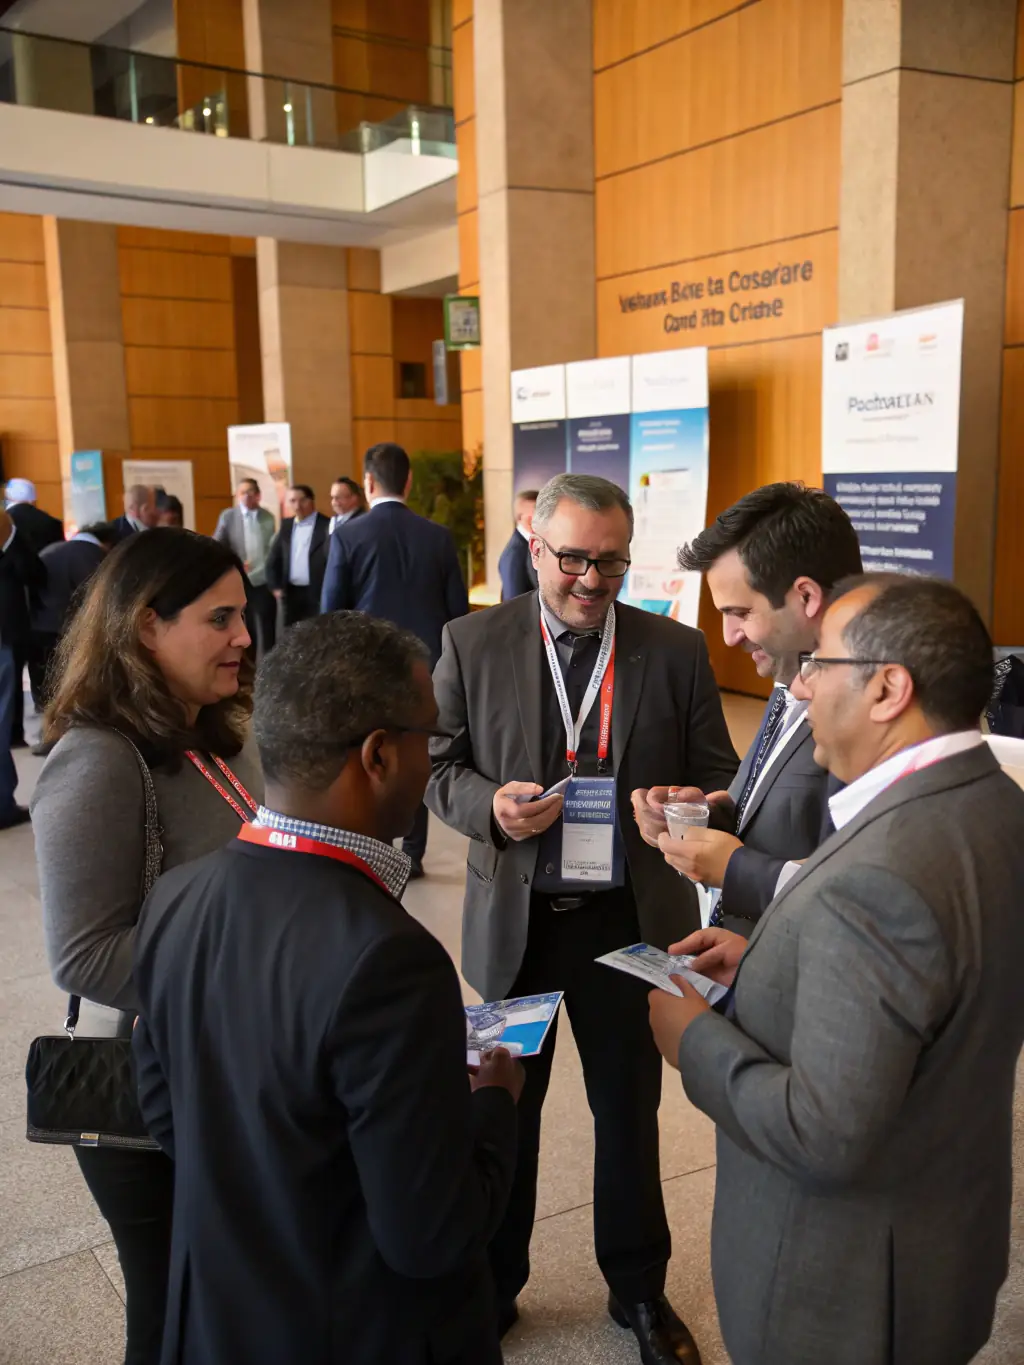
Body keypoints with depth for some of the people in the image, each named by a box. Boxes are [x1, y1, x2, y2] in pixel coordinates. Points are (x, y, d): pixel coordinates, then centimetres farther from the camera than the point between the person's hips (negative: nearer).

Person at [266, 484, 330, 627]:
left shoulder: (326, 526, -6)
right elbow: (273, 559, 15)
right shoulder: (286, 526, 12)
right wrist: (276, 587, 4)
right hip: (291, 593, 5)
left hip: (318, 593, -5)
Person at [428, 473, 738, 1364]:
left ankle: (638, 1288, 40)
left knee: (630, 1108, 17)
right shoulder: (475, 643, -3)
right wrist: (488, 804, -18)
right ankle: (492, 1284, 39)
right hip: (517, 918, 0)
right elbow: (440, 765, 2)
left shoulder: (677, 650, -3)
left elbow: (715, 777, 3)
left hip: (630, 919, 0)